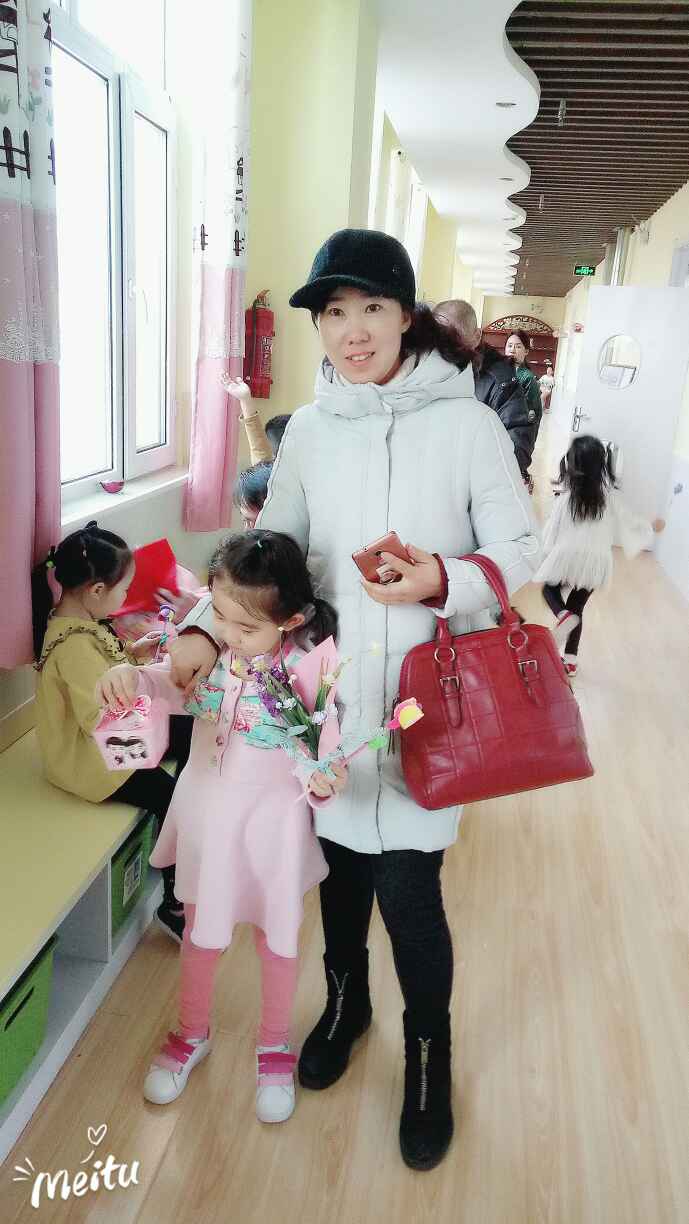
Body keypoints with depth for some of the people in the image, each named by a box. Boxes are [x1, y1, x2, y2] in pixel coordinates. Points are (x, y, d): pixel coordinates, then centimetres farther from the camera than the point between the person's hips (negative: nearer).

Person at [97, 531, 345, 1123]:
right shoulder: (211, 643, -14)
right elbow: (170, 687, -2)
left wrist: (324, 779, -43)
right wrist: (130, 675, -24)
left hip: (273, 818, -3)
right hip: (208, 810, 3)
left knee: (277, 937, 19)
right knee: (202, 928, 23)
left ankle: (274, 1046, 47)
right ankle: (192, 1034, 51)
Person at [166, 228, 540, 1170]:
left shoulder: (465, 422, -8)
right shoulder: (308, 429, 3)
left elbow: (519, 552, -6)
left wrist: (443, 582, -26)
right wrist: (207, 631, -10)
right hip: (328, 690, 4)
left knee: (408, 888, 1)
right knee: (340, 860, 18)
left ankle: (428, 1053, 32)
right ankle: (345, 1002, 48)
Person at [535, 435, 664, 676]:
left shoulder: (567, 497, -11)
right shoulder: (609, 495, -5)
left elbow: (552, 530, -5)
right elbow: (628, 521, 6)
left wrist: (546, 556, 12)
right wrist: (652, 527, 26)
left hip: (567, 556, -2)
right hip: (595, 561, 3)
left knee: (550, 589, 24)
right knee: (577, 607, 17)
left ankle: (563, 616, -9)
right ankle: (570, 660, 18)